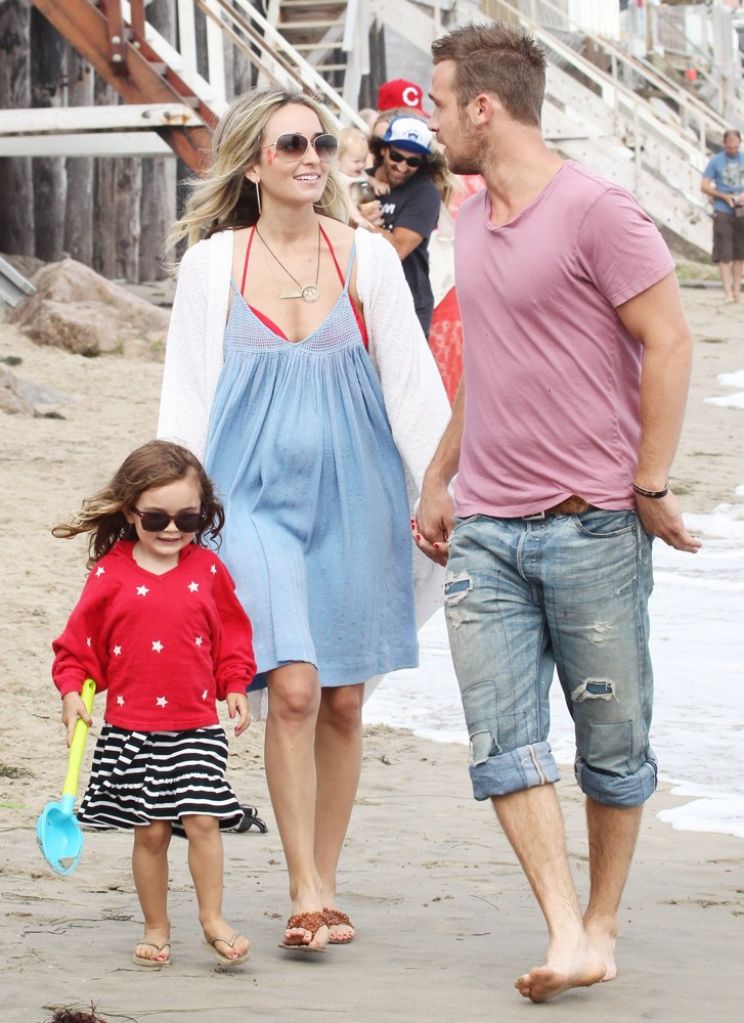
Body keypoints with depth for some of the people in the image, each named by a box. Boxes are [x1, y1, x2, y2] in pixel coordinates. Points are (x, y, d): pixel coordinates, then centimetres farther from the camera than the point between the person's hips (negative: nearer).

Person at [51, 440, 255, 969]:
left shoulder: (208, 569, 4)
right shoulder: (110, 573, -2)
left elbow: (232, 634, 14)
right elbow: (81, 641, 4)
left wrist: (235, 687, 5)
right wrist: (72, 691, -7)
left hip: (196, 726, 1)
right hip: (131, 728, -1)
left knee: (202, 820, -9)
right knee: (150, 830, 4)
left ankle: (213, 920, 4)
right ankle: (156, 930, 16)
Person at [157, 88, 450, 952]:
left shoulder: (367, 257, 3)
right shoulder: (214, 262, 1)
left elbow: (412, 383, 4)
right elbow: (187, 395, 5)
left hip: (352, 492, 2)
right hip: (256, 492, -2)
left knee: (344, 700, 5)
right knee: (293, 686, -15)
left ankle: (324, 888, 18)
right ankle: (305, 892, -9)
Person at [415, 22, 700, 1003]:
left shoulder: (597, 212, -10)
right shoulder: (471, 221, 14)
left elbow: (669, 344, -10)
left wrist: (649, 486, -10)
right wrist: (439, 477, 26)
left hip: (591, 525, -6)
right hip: (484, 529, 7)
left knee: (612, 738, 5)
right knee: (503, 738, -5)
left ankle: (602, 923, 18)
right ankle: (566, 936, -7)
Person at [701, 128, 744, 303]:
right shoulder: (716, 161, -1)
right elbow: (705, 186, -1)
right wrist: (724, 196, -13)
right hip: (723, 212, -3)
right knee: (725, 254, -8)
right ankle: (728, 291, -10)